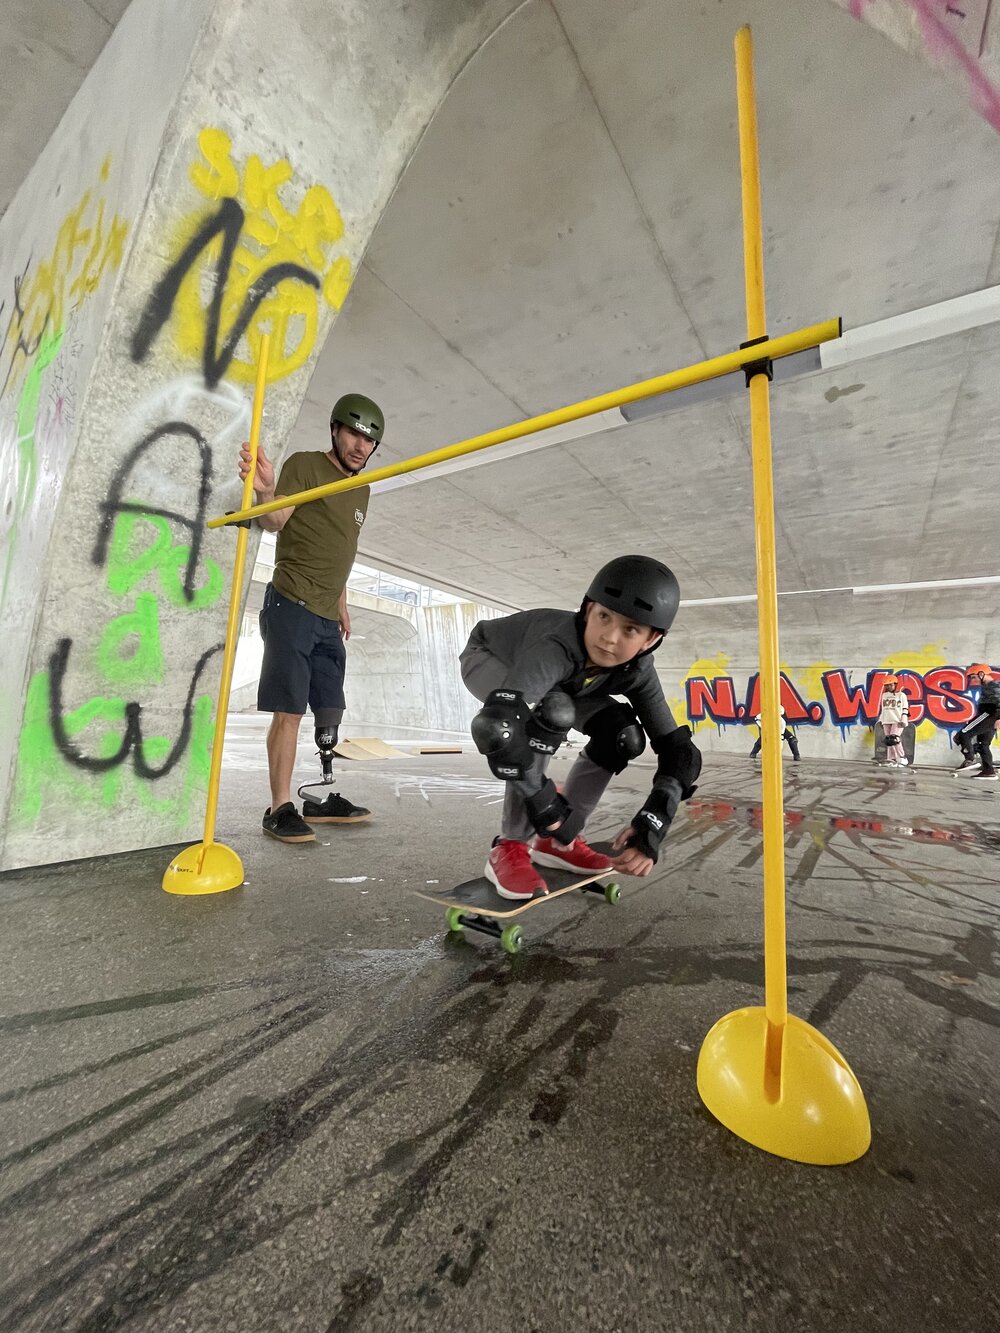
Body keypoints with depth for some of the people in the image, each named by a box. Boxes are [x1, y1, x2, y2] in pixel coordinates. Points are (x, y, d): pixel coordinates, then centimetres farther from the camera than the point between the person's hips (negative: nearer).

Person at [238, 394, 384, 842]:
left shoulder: (361, 490, 19)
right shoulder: (304, 465, 0)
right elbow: (275, 521, -13)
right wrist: (265, 494, -35)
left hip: (327, 618, 7)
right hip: (291, 605, -7)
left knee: (330, 713, 8)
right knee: (288, 710, -9)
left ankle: (323, 799, 18)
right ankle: (280, 809, -1)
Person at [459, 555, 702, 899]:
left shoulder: (635, 670, -25)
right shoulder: (556, 647, -45)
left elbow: (678, 748, -19)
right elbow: (493, 725, -59)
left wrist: (651, 827, -32)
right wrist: (544, 805, -47)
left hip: (551, 677, 6)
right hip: (488, 660, -5)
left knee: (623, 735, -12)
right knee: (552, 712, -37)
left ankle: (558, 841, 4)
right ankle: (509, 848, -20)